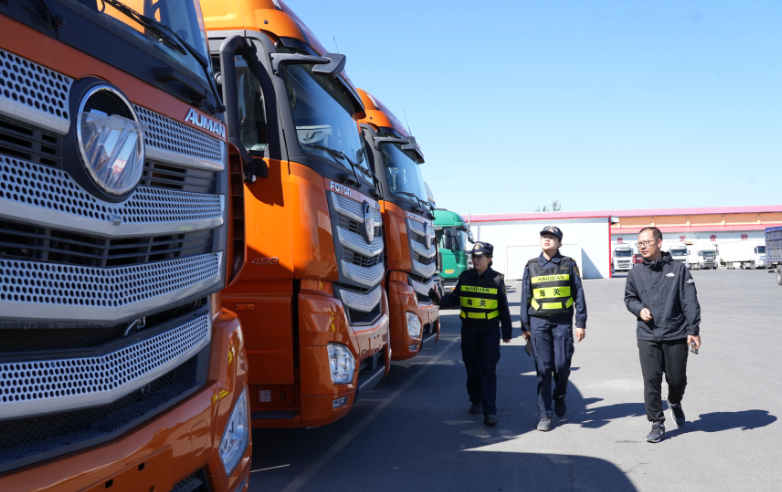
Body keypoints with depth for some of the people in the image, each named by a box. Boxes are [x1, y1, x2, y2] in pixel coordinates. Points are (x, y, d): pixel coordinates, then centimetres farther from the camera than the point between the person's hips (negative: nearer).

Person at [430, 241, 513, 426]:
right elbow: (455, 299, 2)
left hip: (490, 329, -3)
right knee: (472, 367, 13)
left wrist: (506, 332, 3)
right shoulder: (465, 277, 4)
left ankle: (489, 411, -9)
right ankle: (476, 400, 32)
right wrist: (440, 300, -19)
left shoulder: (496, 279, -3)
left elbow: (503, 307, 1)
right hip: (469, 328, 3)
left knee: (488, 370, -7)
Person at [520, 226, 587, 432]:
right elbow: (525, 298, 11)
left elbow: (578, 294, 4)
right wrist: (525, 327, 9)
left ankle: (559, 397, 29)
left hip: (563, 322, -1)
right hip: (539, 322, 1)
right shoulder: (531, 266, 8)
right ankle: (544, 415, 7)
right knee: (543, 368, -1)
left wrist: (581, 323, -2)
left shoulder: (568, 264, 4)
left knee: (562, 365, -2)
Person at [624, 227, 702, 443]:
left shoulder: (678, 269, -2)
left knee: (677, 379, 9)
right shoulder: (636, 272, 4)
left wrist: (693, 330, -9)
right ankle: (657, 424, 12)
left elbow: (690, 302, -3)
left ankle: (675, 403, 43)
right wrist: (639, 309, -5)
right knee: (651, 381, -1)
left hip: (676, 335, -1)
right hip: (647, 336, 1)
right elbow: (629, 298, 17)